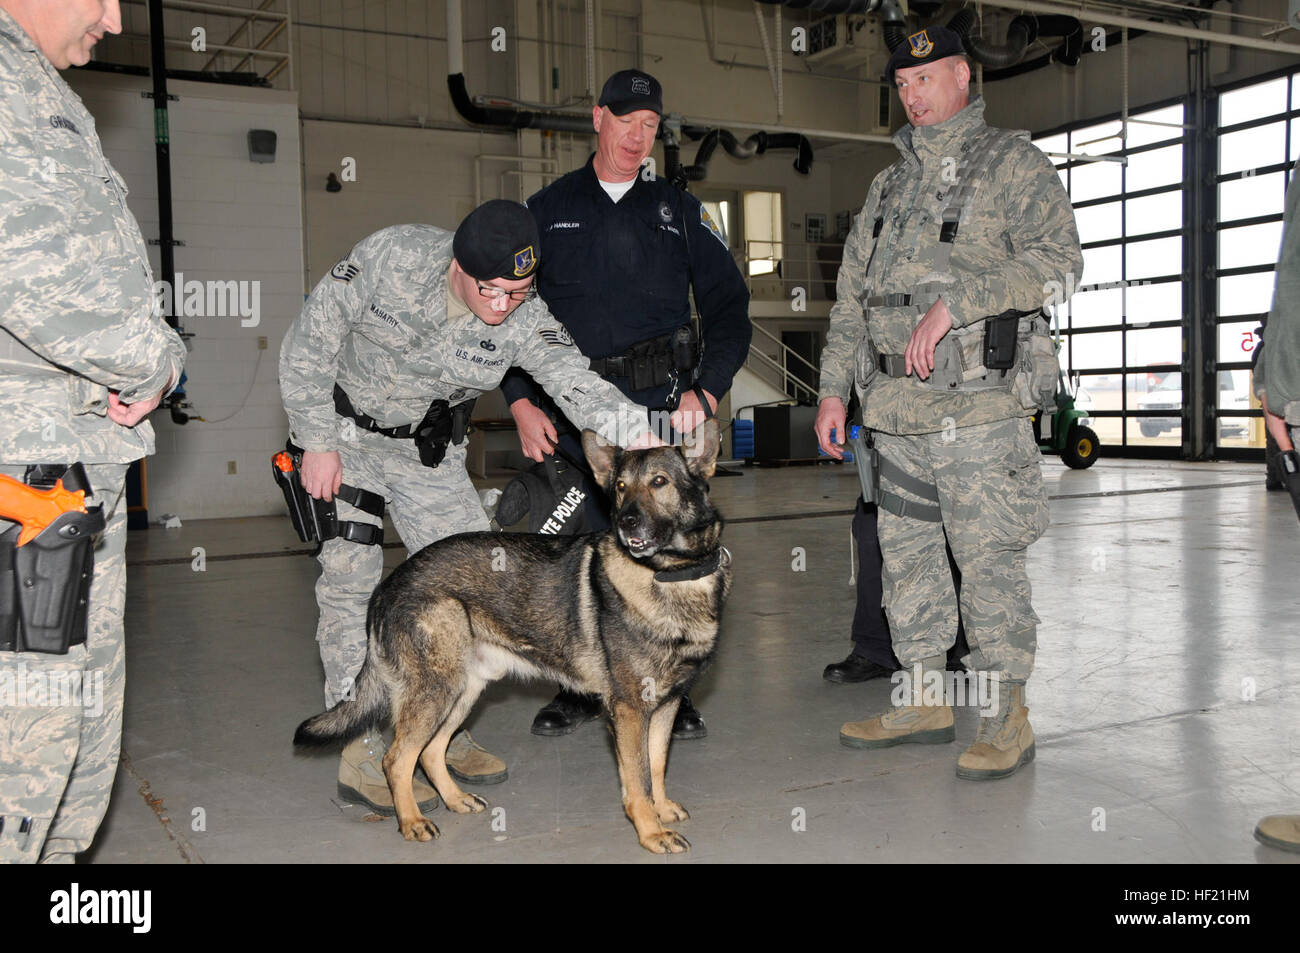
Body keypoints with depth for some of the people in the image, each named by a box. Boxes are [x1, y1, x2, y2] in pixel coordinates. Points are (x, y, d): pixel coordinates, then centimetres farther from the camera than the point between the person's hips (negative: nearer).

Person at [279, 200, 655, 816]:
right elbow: (310, 343, -19)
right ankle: (362, 757, -3)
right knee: (351, 581, -10)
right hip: (343, 431, -3)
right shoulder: (391, 258, -28)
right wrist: (317, 443, -19)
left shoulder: (525, 319, -22)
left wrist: (644, 428, -54)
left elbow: (576, 384, -35)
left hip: (429, 450, 3)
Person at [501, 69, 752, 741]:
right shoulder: (547, 210, 13)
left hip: (661, 402, 0)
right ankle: (581, 686, 20)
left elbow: (728, 305, 8)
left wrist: (707, 387, -7)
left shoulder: (680, 212, 14)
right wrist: (520, 402, -3)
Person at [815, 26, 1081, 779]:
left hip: (980, 405, -7)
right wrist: (835, 388, 15)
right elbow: (853, 294, 22)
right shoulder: (891, 184, 21)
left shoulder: (1013, 164, 1)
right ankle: (925, 701, 23)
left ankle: (1007, 717, 7)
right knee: (907, 551, 11)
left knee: (990, 558, -5)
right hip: (898, 406, 7)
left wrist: (952, 303, -22)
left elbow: (1057, 259, -15)